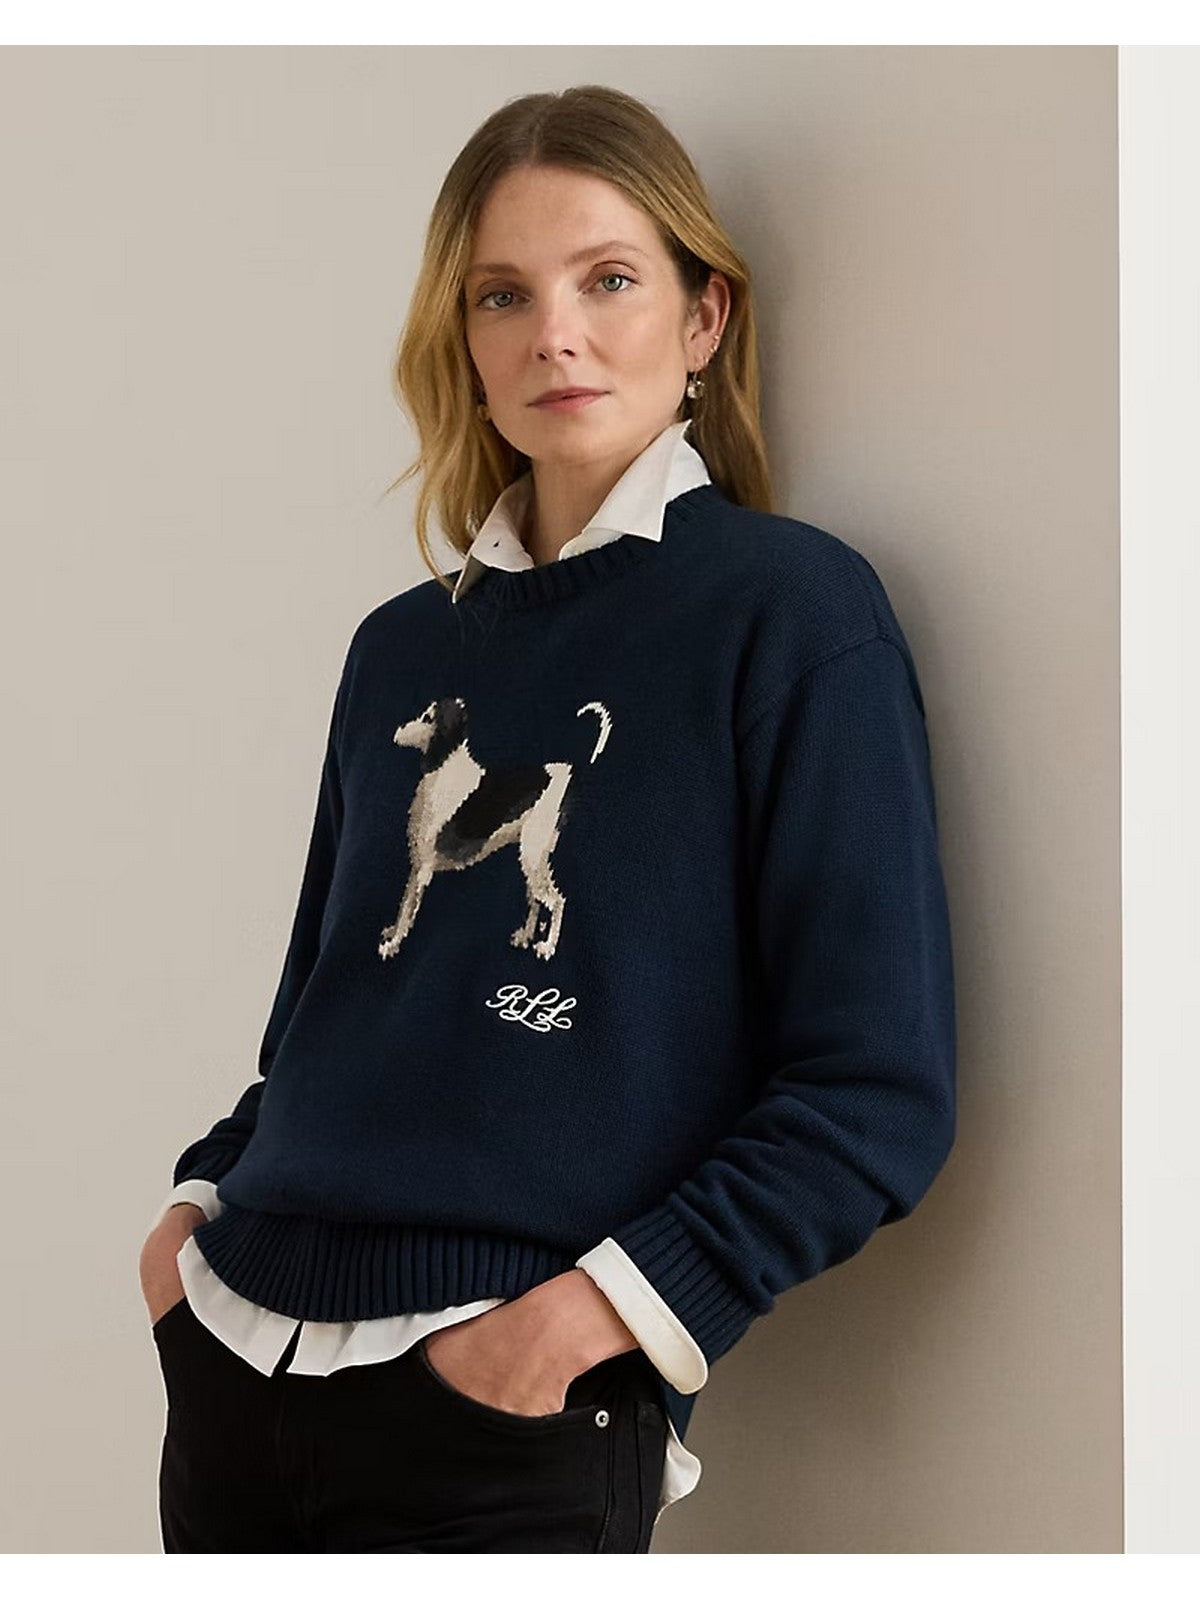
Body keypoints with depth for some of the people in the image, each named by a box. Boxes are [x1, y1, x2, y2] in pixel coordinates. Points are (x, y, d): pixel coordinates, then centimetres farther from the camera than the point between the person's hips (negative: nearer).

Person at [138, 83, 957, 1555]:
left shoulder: (792, 615, -5)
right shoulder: (404, 648, 11)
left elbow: (877, 1096, -10)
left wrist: (602, 1306, -18)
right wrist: (207, 1195, 5)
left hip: (525, 1424, -5)